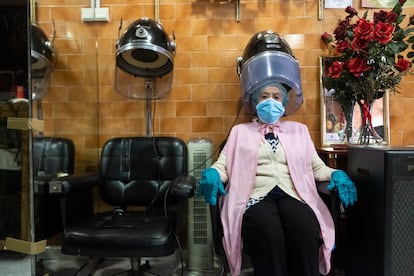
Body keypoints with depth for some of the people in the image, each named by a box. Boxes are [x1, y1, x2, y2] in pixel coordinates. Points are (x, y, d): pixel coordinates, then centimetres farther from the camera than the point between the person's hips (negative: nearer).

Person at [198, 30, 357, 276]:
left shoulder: (299, 130, 25)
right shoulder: (240, 131, 21)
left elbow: (316, 167, 20)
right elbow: (223, 165, 12)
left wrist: (336, 174, -2)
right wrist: (212, 173, -11)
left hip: (293, 196, 2)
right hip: (256, 197, -1)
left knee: (305, 230, -33)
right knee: (269, 233, -35)